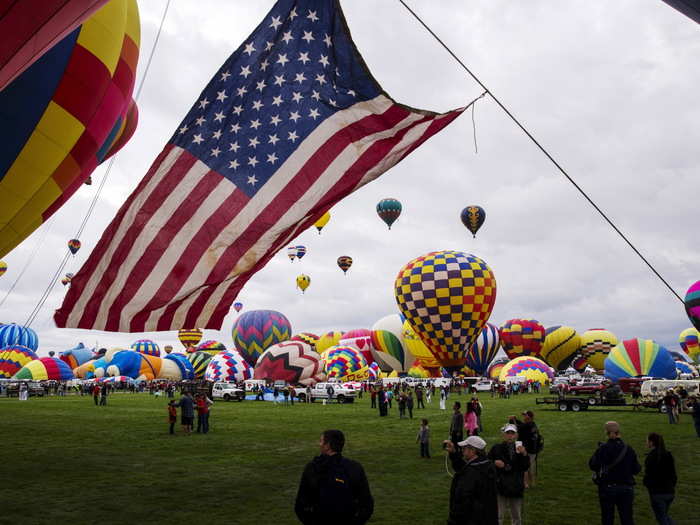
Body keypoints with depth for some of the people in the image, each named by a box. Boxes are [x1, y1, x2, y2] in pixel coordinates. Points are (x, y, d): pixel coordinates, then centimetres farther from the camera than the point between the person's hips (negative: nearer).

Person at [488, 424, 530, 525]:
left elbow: (525, 467, -11)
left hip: (516, 488, 2)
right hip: (500, 487, -2)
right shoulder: (496, 448, -6)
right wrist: (495, 463, -19)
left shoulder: (520, 449, -1)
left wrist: (524, 454, -25)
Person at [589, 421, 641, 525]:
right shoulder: (628, 449, -5)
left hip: (606, 488, -2)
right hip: (626, 488, 2)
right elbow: (636, 470, 0)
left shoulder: (602, 449, -13)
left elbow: (593, 465, -9)